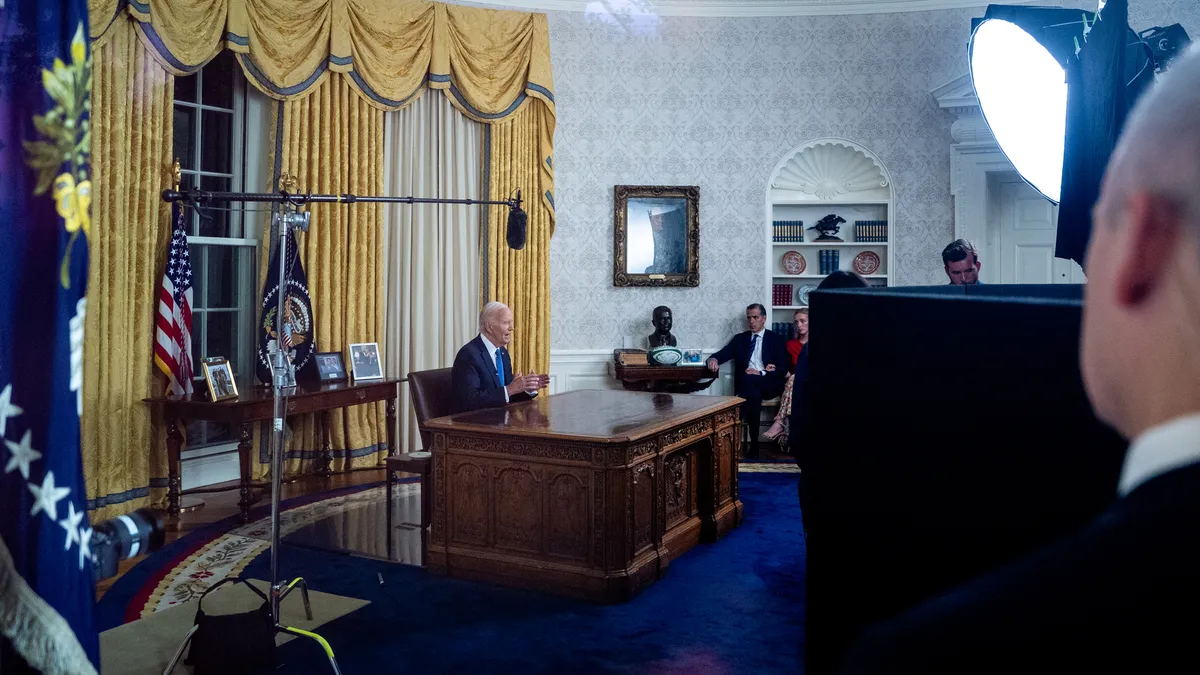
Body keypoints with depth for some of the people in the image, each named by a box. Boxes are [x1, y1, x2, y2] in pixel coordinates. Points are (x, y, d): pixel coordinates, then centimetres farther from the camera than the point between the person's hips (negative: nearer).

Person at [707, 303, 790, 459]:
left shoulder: (776, 339, 9)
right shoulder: (740, 338, 19)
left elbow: (783, 369, 0)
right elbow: (722, 354, 6)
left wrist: (760, 373, -15)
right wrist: (713, 359, -19)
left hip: (769, 385, -2)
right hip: (746, 384, 2)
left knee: (749, 380, -35)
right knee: (753, 393, -35)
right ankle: (754, 443, -31)